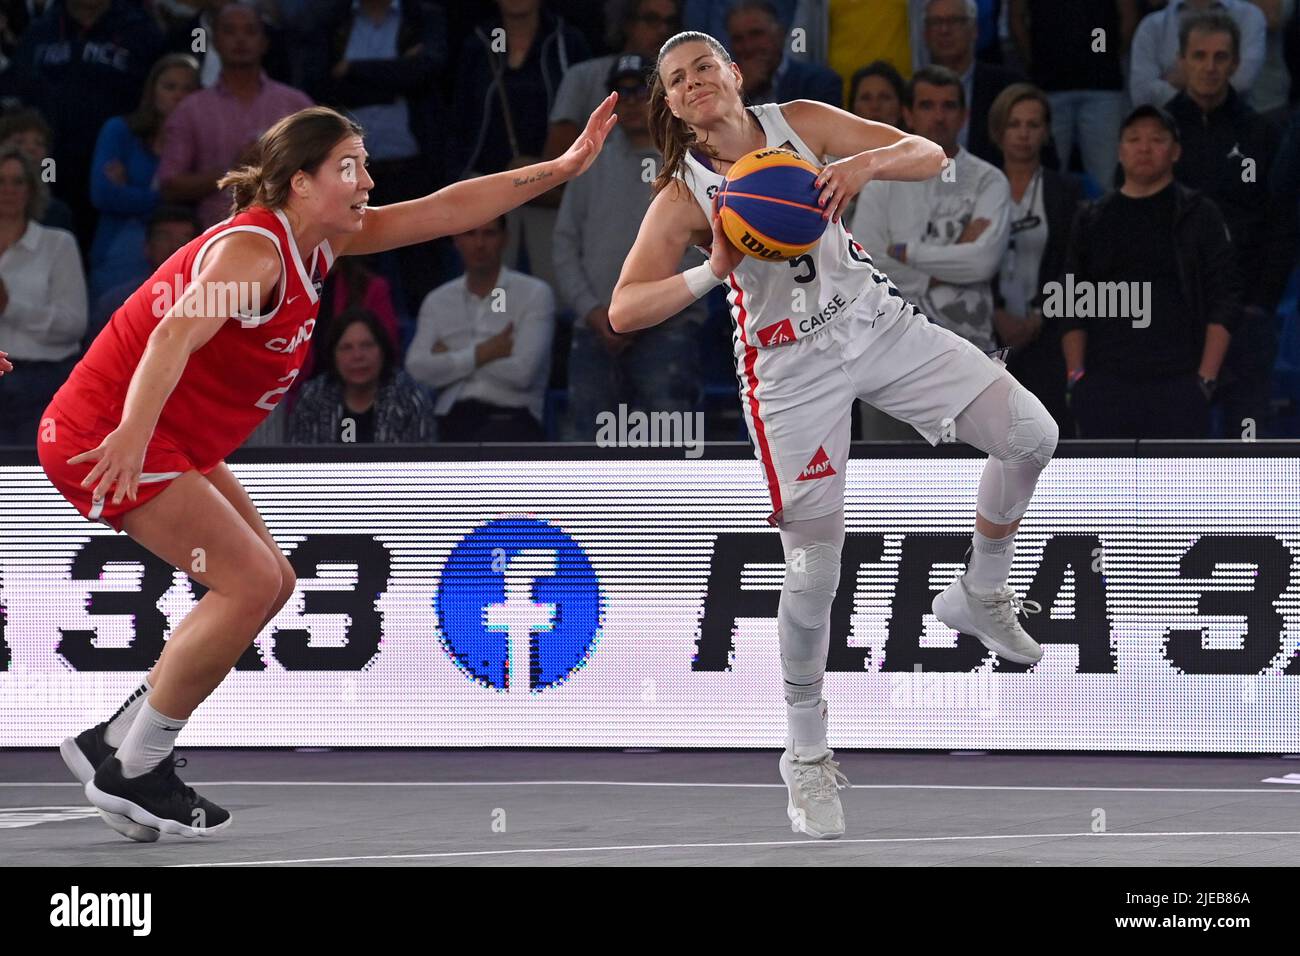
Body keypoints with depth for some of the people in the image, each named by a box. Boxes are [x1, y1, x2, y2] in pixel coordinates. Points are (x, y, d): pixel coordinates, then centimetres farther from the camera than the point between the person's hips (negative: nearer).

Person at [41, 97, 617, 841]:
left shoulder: (317, 240, 7)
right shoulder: (252, 249, -22)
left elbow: (446, 211, 11)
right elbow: (178, 332, -38)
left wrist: (561, 169, 8)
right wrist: (133, 433, -53)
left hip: (173, 444, 10)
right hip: (105, 437, -10)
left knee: (269, 583, 10)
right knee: (250, 583, -15)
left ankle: (117, 746, 12)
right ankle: (132, 774, -6)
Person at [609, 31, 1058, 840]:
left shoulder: (801, 123, -1)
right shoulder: (683, 196, -9)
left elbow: (930, 156, -5)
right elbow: (624, 311, -18)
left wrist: (867, 162, -26)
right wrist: (711, 273, -33)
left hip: (877, 320, 4)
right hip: (792, 363, -4)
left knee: (1033, 436, -8)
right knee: (814, 571, -7)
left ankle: (981, 596, 16)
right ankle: (806, 756, 10)